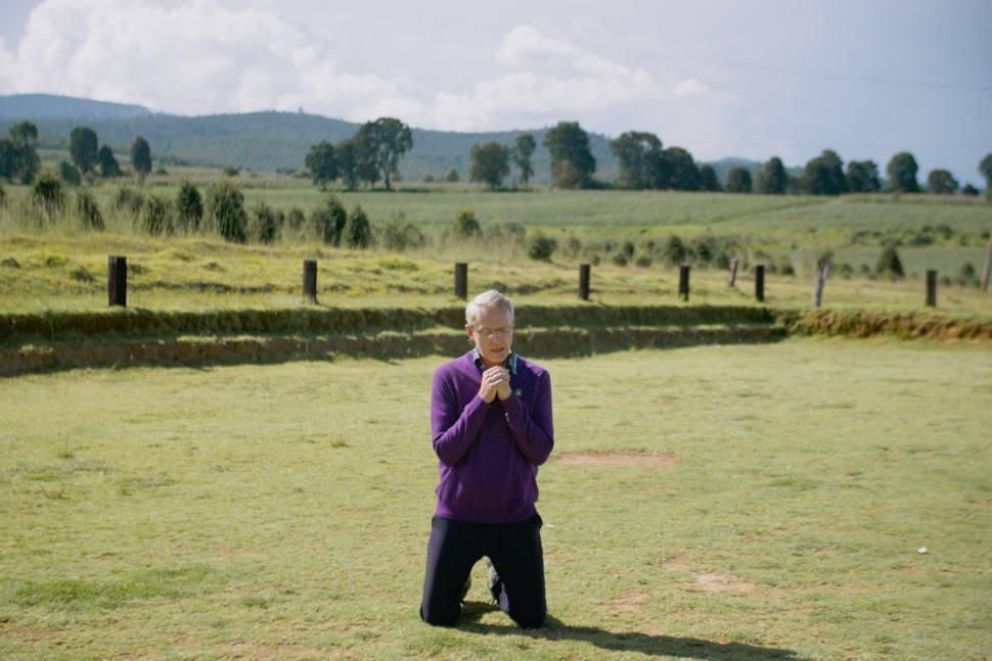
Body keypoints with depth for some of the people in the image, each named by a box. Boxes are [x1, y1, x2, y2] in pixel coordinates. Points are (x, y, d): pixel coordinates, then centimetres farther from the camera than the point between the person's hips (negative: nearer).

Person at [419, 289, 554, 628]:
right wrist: (481, 400, -20)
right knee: (437, 615, 3)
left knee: (533, 618, 4)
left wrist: (510, 400, -19)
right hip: (458, 515, -1)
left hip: (516, 516, 1)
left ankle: (500, 579, 36)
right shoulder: (448, 377, -7)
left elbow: (541, 452, -10)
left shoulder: (536, 378, -4)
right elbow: (445, 450, -14)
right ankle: (459, 581, 37)